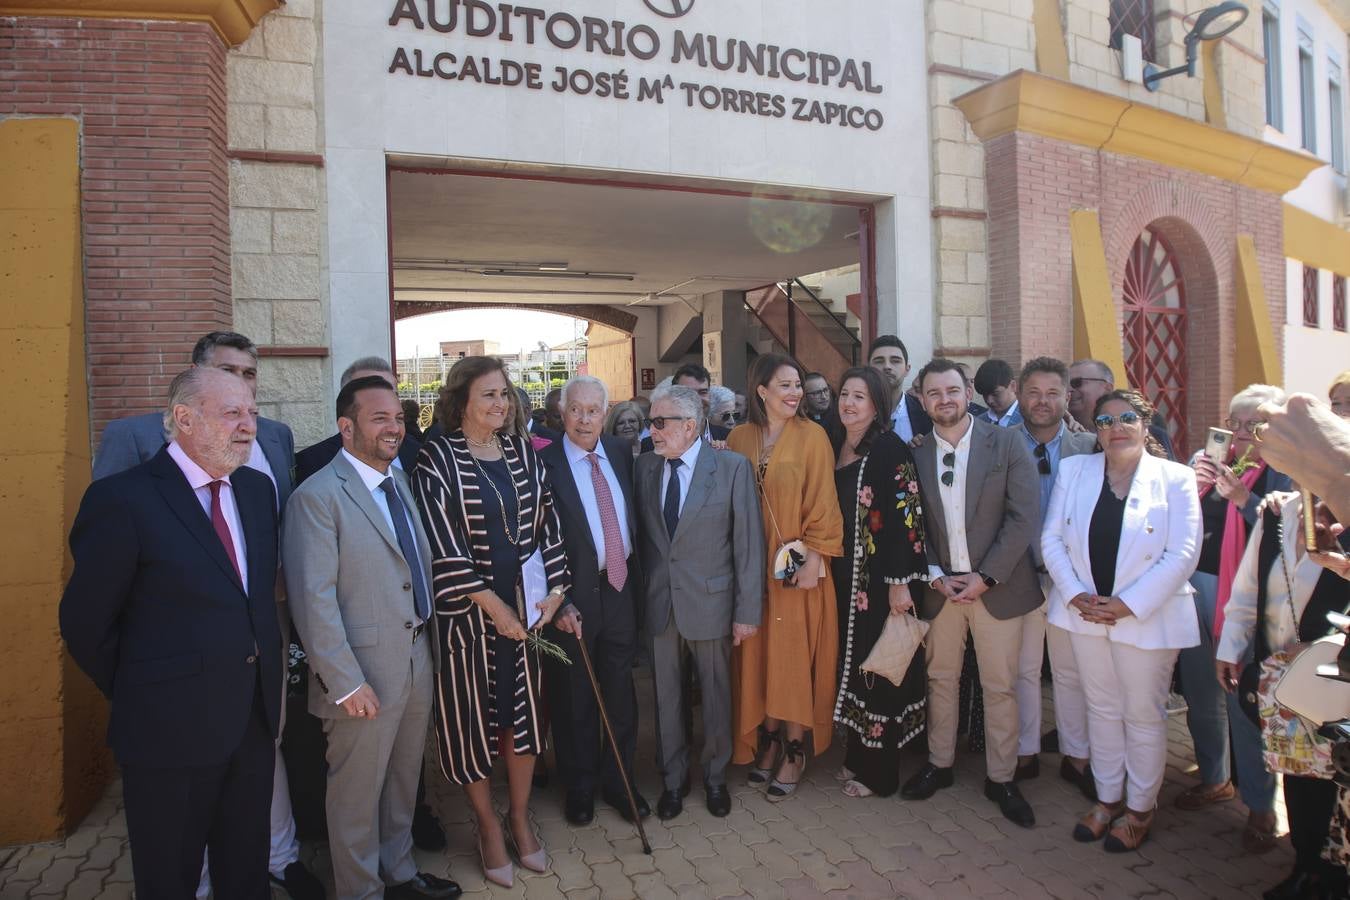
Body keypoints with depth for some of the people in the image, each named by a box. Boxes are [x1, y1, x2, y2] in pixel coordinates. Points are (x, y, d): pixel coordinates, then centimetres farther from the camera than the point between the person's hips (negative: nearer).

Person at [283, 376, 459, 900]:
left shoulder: (402, 483, 9)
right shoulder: (317, 496, -15)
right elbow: (313, 600, -18)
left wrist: (432, 648, 6)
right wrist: (346, 682, -18)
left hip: (418, 661, 7)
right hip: (365, 671, -7)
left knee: (404, 781, 22)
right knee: (358, 792, 12)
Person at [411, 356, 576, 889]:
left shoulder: (522, 452, 6)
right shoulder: (437, 459, -8)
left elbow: (547, 522, 6)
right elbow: (443, 545, -14)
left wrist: (556, 589, -4)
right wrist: (492, 605, -15)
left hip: (526, 605, 4)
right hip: (468, 611, -4)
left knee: (524, 712, 13)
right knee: (473, 716, 9)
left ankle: (519, 819, 33)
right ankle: (488, 827, 30)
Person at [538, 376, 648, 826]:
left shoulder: (621, 453, 5)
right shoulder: (545, 463, -12)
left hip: (620, 587, 4)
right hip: (574, 595, -4)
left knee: (620, 690, 16)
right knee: (574, 696, 13)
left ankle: (618, 780, 35)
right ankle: (579, 785, 34)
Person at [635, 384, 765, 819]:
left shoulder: (733, 467, -10)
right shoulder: (645, 466, 1)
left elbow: (749, 542, -9)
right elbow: (643, 534, 8)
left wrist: (747, 610, -10)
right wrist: (644, 592, 4)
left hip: (711, 602, -3)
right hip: (659, 604, 3)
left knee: (717, 695, 14)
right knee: (666, 697, 14)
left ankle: (715, 778, 36)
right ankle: (673, 779, 35)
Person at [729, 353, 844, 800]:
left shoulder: (811, 435, -5)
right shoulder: (740, 438, 4)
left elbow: (822, 503, -7)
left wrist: (813, 559, -14)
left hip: (797, 565, -3)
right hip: (753, 565, 3)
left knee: (795, 657, 3)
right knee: (759, 657, 10)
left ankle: (794, 751, 17)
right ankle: (767, 742, 25)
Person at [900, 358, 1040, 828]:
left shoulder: (1006, 444, -5)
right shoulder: (915, 455, 2)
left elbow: (1024, 517, -9)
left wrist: (986, 577, -14)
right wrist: (934, 575, -8)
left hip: (996, 586, -2)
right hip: (939, 586, 2)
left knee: (999, 686, 7)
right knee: (940, 679, 13)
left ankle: (1001, 778, 24)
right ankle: (938, 764, 30)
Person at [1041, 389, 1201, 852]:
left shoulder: (1176, 479, -6)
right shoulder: (1073, 470, 3)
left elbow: (1182, 554, -12)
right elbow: (1052, 538, 0)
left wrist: (1128, 604, -17)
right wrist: (1076, 595, -11)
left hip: (1148, 618, -3)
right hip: (1085, 614, 3)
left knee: (1144, 714, 9)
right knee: (1101, 708, 15)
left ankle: (1140, 808, 28)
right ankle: (1107, 797, 32)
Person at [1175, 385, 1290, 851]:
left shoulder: (1285, 473, -5)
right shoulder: (1205, 462, 9)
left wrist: (1242, 497, -25)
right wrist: (1193, 487, -10)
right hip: (1195, 588, 5)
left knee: (1244, 701, 0)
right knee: (1200, 694, 16)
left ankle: (1260, 805, 18)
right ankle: (1213, 778, 36)